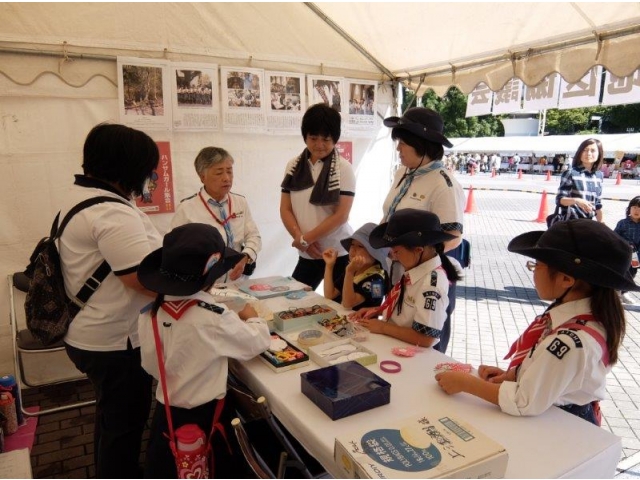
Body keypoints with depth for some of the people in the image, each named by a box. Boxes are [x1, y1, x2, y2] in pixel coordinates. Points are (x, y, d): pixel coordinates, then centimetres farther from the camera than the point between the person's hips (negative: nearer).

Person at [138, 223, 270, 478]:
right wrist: (252, 318, 5)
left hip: (165, 414, 4)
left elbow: (151, 366, 2)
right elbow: (259, 341, -14)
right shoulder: (214, 318, -28)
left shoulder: (149, 314, -11)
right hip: (205, 416, -4)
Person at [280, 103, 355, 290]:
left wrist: (305, 239, -13)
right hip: (307, 254, 4)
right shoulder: (294, 166, 4)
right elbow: (285, 209, 4)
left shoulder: (343, 168, -7)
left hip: (339, 253, -3)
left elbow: (341, 215, -12)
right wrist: (300, 240, -10)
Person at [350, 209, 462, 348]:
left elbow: (426, 338, -26)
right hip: (392, 341, 7)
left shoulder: (432, 284, -26)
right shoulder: (415, 268, -2)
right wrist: (377, 310, 1)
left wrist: (382, 327, -18)